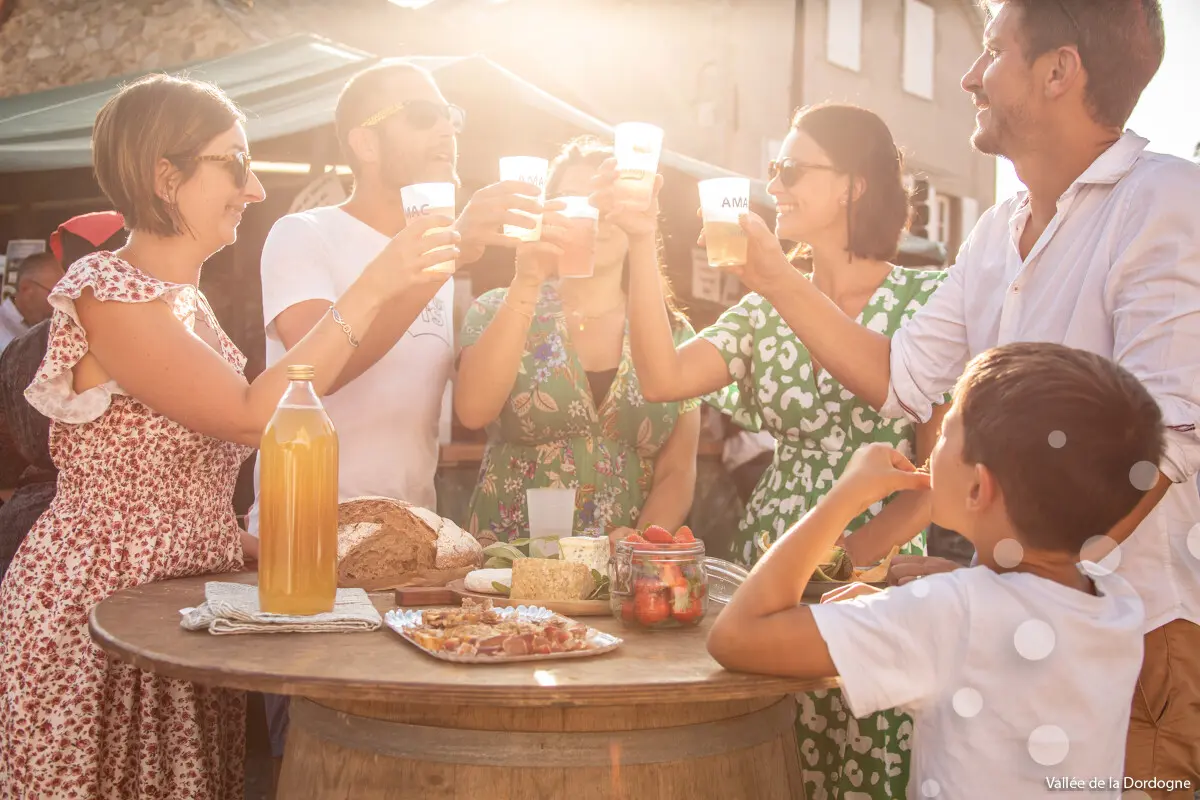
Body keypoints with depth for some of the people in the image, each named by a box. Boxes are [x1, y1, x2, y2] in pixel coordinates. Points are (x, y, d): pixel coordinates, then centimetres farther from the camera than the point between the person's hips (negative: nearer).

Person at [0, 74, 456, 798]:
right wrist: (372, 289, -22)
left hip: (185, 596, 8)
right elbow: (252, 417, -25)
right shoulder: (106, 292, -15)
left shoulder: (184, 298, 12)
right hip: (96, 608, -8)